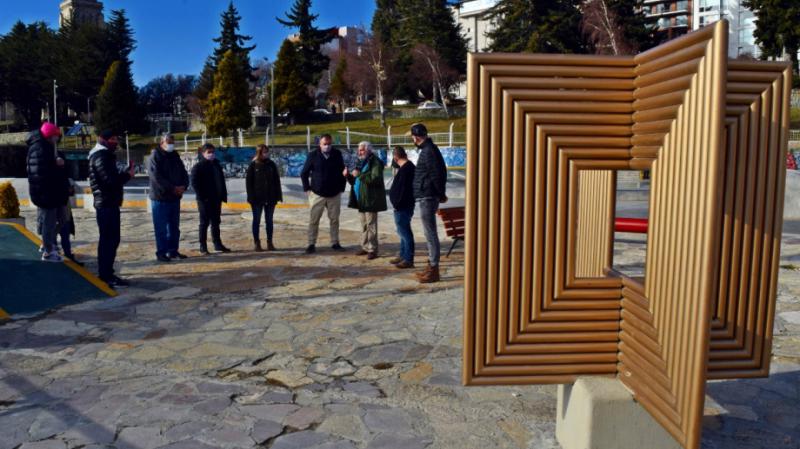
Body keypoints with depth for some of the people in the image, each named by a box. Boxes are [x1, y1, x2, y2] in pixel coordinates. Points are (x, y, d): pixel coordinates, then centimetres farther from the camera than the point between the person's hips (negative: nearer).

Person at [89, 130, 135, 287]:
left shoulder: (105, 156, 20)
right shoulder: (101, 157, -13)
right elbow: (111, 180, -22)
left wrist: (124, 172, 4)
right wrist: (128, 174, -9)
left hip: (110, 203, 11)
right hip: (106, 204, -11)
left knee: (111, 239, 14)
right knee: (108, 240, -8)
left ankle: (106, 274, 22)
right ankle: (107, 276, -5)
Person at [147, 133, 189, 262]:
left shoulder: (175, 156, 14)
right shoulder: (155, 156, -7)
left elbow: (183, 173, 11)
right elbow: (156, 177, -18)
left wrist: (183, 186, -9)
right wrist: (173, 188, -21)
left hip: (175, 197, 7)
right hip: (160, 198, -7)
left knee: (174, 227, 12)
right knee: (161, 228, -2)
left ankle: (173, 251, 20)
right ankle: (161, 253, 4)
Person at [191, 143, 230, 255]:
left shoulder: (217, 165, 13)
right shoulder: (198, 166, -6)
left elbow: (221, 181, 16)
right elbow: (194, 183, -12)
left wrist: (223, 195, 7)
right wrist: (201, 196, -18)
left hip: (216, 199, 6)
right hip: (205, 200, -6)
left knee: (216, 222, 12)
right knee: (204, 223, 0)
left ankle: (218, 244, 19)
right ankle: (203, 246, 6)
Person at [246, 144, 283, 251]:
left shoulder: (271, 164, 3)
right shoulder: (253, 165, -4)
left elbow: (277, 180, 5)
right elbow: (248, 182, -4)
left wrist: (278, 195, 0)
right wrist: (251, 197, -11)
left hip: (270, 198, 2)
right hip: (257, 198, -2)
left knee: (269, 220, 9)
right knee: (256, 220, 6)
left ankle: (269, 242, 17)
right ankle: (256, 242, 14)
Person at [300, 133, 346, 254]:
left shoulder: (337, 154, 2)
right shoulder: (313, 155, -2)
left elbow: (342, 172, 9)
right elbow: (304, 173, 3)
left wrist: (341, 188, 4)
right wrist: (307, 189, -2)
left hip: (334, 194, 2)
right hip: (317, 194, -2)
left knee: (334, 219, 7)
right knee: (314, 220, 0)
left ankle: (335, 243, 17)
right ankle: (311, 244, 8)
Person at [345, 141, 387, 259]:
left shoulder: (375, 162, -9)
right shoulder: (360, 162, 18)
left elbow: (375, 179, -23)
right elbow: (354, 181, 23)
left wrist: (359, 175, -22)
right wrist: (348, 176, 3)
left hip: (371, 200, -9)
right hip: (361, 200, 9)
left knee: (371, 224, -7)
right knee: (364, 225, 14)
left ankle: (372, 250, -2)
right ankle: (365, 247, 23)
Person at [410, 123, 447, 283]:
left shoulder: (428, 151, -16)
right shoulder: (431, 149, 15)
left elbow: (436, 175, -20)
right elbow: (442, 171, 19)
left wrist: (441, 194, -9)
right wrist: (440, 193, 17)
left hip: (427, 198, -11)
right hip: (427, 197, 11)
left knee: (430, 233, -6)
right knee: (430, 233, 15)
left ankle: (434, 270, -2)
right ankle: (432, 265, 24)